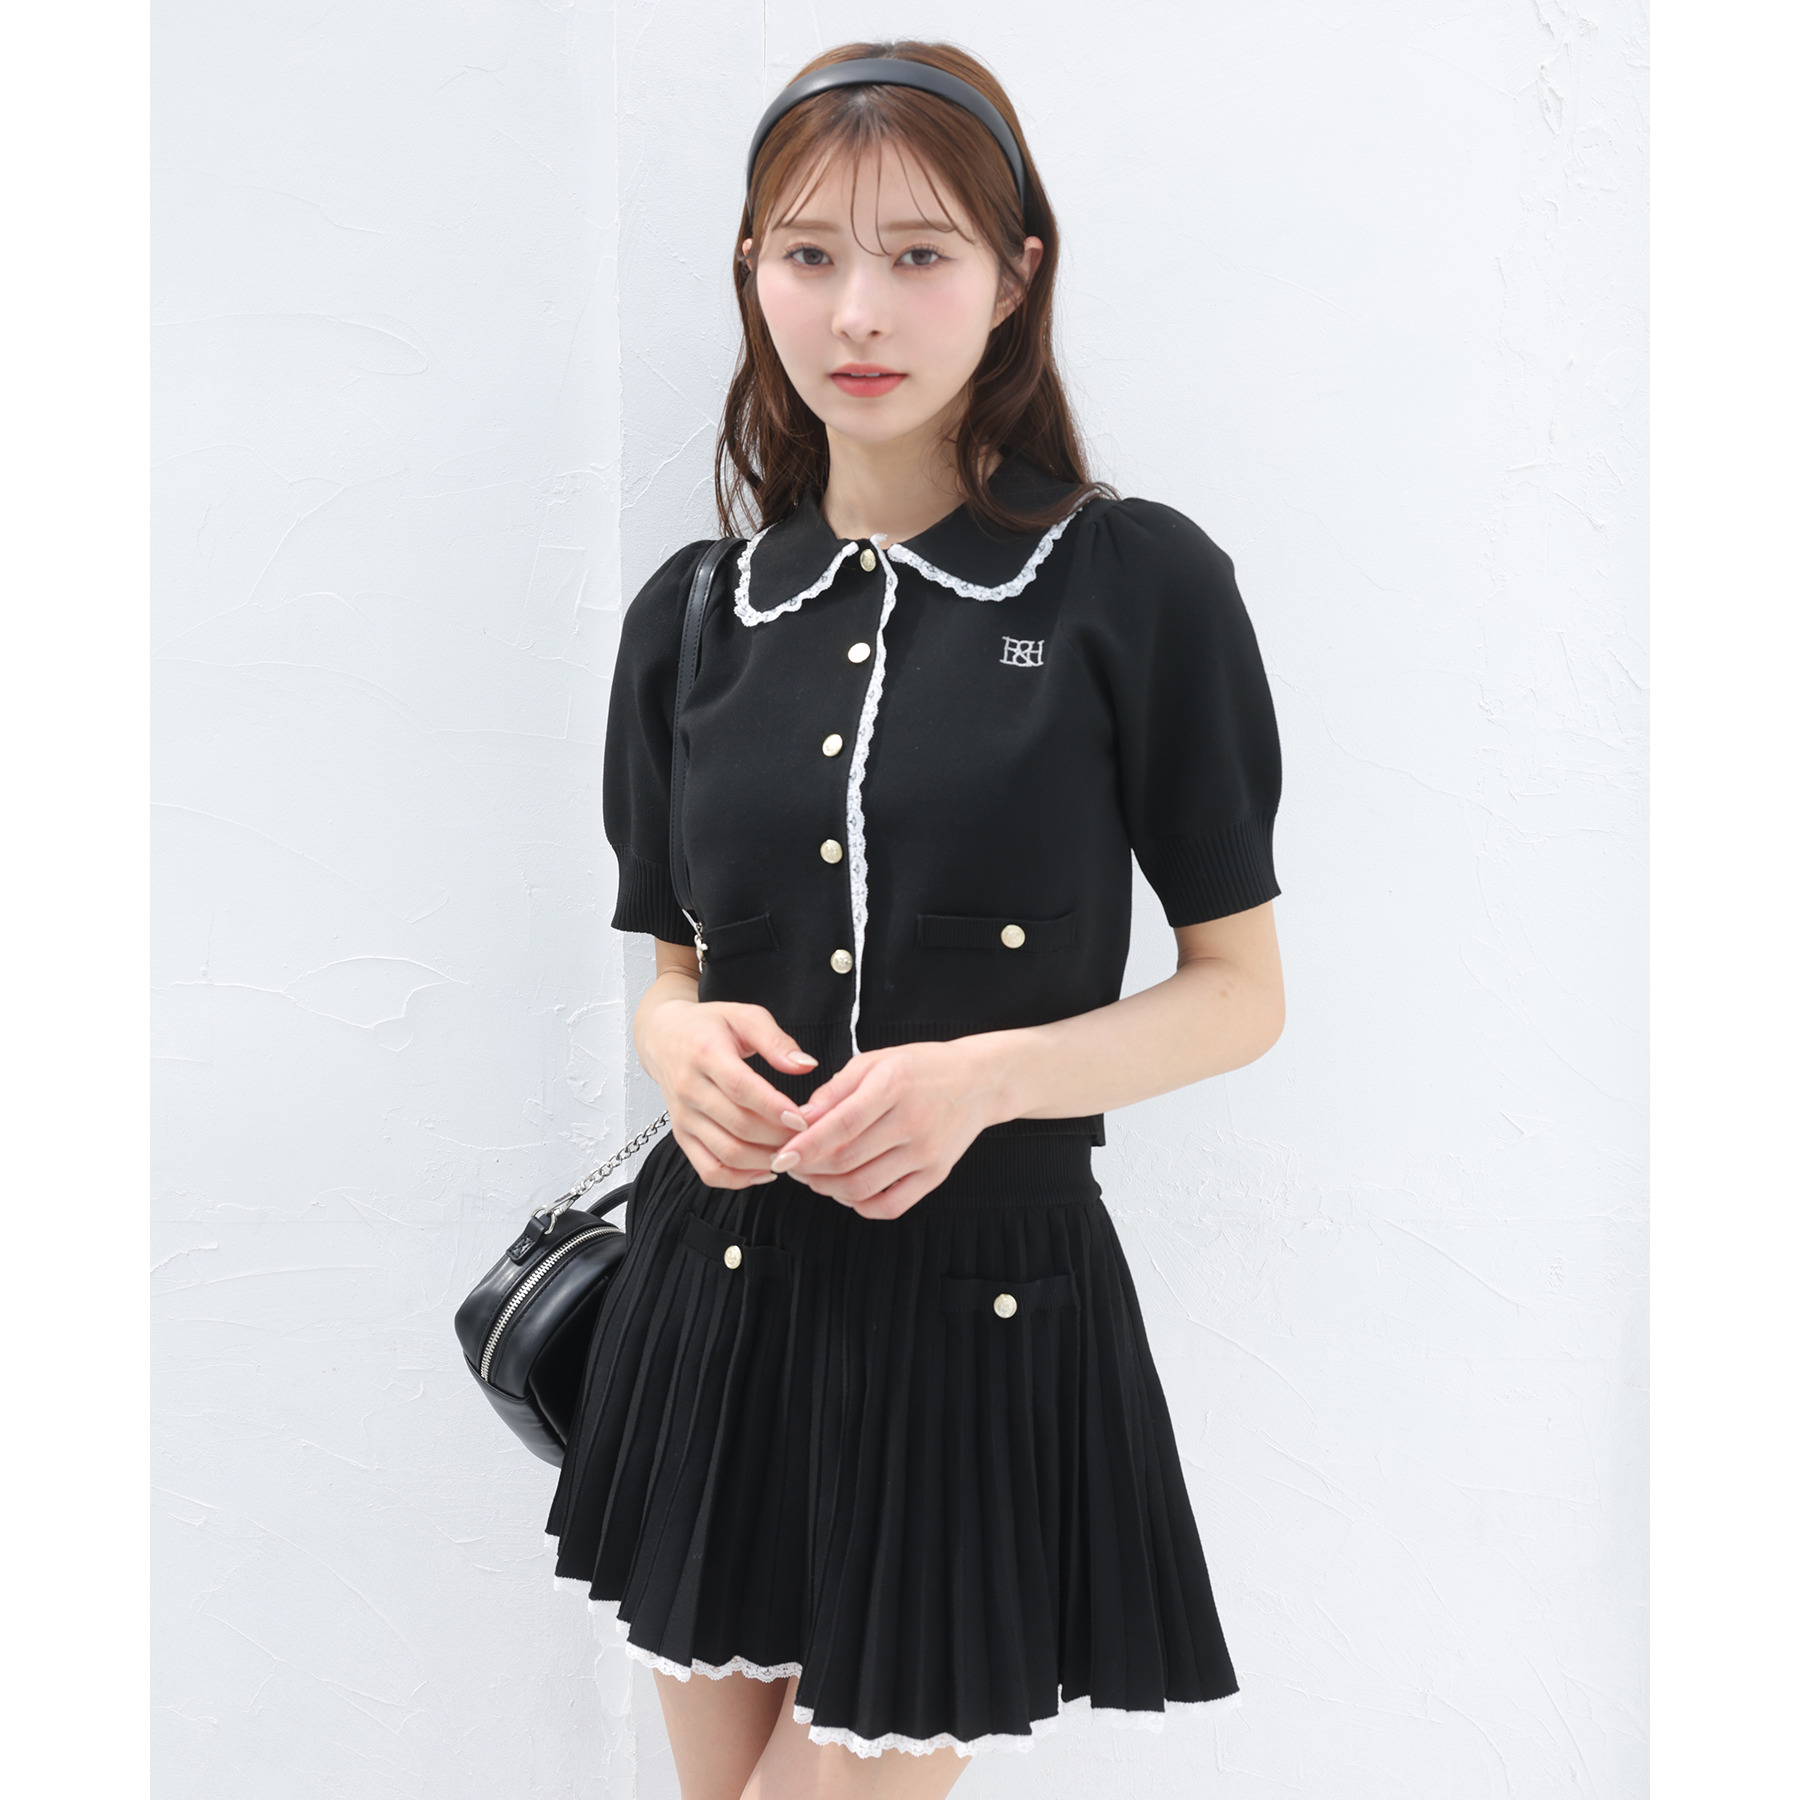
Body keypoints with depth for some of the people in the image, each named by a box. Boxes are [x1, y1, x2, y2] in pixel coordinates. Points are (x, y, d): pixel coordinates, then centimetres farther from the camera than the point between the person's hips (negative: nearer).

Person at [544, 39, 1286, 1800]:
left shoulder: (1138, 586, -7)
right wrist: (684, 1043, -9)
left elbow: (1239, 992, -3)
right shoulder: (695, 613, 5)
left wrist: (989, 1074, -19)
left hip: (989, 1309, -4)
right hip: (719, 1298, 4)